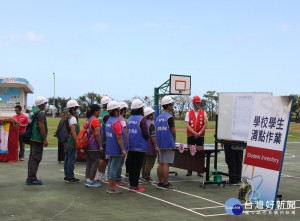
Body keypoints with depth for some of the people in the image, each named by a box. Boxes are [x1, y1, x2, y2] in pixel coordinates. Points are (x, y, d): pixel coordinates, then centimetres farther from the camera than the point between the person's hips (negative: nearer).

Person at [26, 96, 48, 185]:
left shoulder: (32, 111, 15)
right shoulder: (40, 112, -14)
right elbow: (41, 127, -20)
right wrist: (45, 139, -17)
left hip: (32, 138, 10)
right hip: (38, 139, -10)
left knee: (32, 157, 14)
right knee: (36, 158, -7)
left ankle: (30, 178, 20)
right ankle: (32, 179, -7)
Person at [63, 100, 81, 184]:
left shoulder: (67, 118, 15)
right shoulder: (73, 118, -15)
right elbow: (73, 131, -21)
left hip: (67, 143, 10)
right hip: (71, 143, -10)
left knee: (67, 160, 13)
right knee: (71, 160, -6)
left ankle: (67, 176, 19)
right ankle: (70, 177, -2)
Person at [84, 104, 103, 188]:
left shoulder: (87, 120, 13)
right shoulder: (95, 120, -14)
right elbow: (97, 134, -19)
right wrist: (100, 146, -14)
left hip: (87, 146, 9)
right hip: (94, 147, -9)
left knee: (89, 163, 13)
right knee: (95, 163, -2)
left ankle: (88, 180, 16)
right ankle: (91, 181, -1)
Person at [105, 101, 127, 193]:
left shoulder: (108, 122, 12)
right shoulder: (116, 122, -17)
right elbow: (119, 137, -20)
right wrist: (123, 150, -17)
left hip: (110, 150, 9)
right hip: (116, 150, -9)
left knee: (111, 167, 12)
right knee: (114, 168, -4)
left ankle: (110, 186, 17)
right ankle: (112, 188, 0)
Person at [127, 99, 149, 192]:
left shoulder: (129, 119, 8)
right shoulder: (142, 119, -12)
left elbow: (126, 132, 11)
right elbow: (145, 134, -16)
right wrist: (148, 137, 5)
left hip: (130, 147, 6)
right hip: (140, 146, -6)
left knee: (131, 166, 12)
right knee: (137, 166, -2)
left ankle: (132, 184, 18)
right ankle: (134, 186, -1)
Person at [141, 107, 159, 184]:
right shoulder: (151, 124, -16)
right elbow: (153, 136, -20)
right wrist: (156, 146, -17)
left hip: (144, 146, 9)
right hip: (150, 147, -9)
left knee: (144, 162, 15)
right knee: (149, 163, -2)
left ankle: (144, 177, 21)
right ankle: (146, 178, -2)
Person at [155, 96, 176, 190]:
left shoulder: (158, 118, 11)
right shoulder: (169, 117, -13)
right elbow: (173, 131, -10)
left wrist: (158, 143, 18)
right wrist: (174, 140, 6)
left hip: (160, 144, 8)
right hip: (169, 144, -8)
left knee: (161, 163, 10)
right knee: (166, 164, -5)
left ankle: (160, 183, 14)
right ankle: (165, 184, -2)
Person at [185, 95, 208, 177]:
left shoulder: (203, 113, 7)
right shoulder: (188, 113, 5)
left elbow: (205, 124, 2)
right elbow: (187, 124, -4)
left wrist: (199, 133, -11)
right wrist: (194, 133, -15)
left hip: (200, 136, 0)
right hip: (191, 136, 0)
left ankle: (199, 171, 8)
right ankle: (189, 170, 8)